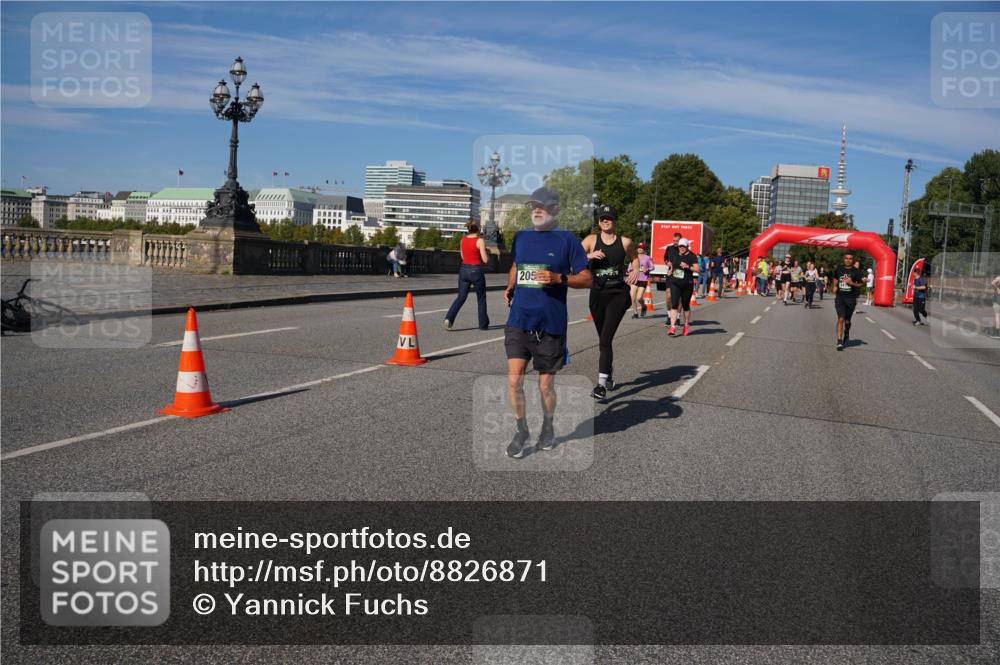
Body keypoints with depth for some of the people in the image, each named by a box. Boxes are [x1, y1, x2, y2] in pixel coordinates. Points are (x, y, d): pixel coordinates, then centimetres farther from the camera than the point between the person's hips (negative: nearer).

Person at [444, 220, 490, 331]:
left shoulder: (463, 240, 5)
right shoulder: (480, 241, -11)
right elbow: (485, 260, -12)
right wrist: (487, 253, 7)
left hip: (464, 269, 4)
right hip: (476, 271, -4)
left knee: (461, 297, 7)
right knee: (481, 298, 12)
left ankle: (449, 318, -14)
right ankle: (483, 324, 19)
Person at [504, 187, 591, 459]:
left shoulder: (567, 239, -2)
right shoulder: (521, 237, 11)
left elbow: (587, 279, -2)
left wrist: (558, 278, -17)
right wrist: (509, 288, 9)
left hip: (551, 324, -3)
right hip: (518, 321, 3)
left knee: (546, 385, 8)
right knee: (514, 380, -4)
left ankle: (548, 429, 32)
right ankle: (522, 431, 16)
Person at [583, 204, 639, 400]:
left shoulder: (625, 242, 2)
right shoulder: (592, 239, 2)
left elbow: (634, 258, 21)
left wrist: (636, 270, 1)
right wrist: (589, 255, -25)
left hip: (618, 294, -2)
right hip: (597, 294, 2)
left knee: (605, 340, -14)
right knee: (603, 340, 15)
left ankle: (602, 384, -13)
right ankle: (609, 375, 36)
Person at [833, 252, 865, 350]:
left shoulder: (856, 271, -1)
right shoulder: (839, 269, 7)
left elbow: (861, 284, 2)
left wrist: (852, 283, -15)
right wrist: (835, 286, 10)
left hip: (851, 298, -1)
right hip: (840, 297, 1)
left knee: (847, 320, 10)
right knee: (840, 319, -11)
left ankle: (846, 335, 40)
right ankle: (839, 341, -13)